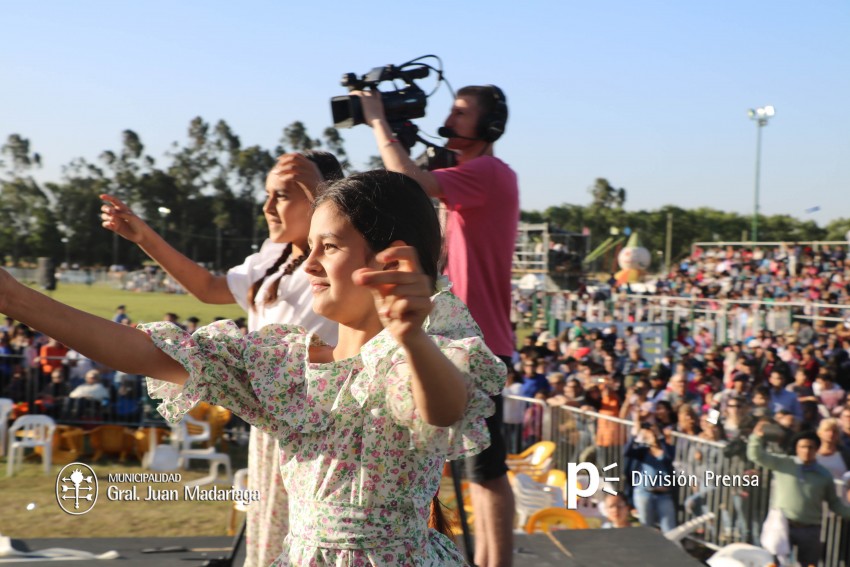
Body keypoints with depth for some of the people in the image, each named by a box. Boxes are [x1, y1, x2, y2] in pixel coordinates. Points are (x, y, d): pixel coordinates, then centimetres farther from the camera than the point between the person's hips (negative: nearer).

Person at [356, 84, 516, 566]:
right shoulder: (476, 175, 20)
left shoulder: (488, 173, -14)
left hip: (479, 340, -11)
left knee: (487, 467, -6)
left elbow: (410, 181, -27)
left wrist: (378, 120, -15)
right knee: (480, 464, 15)